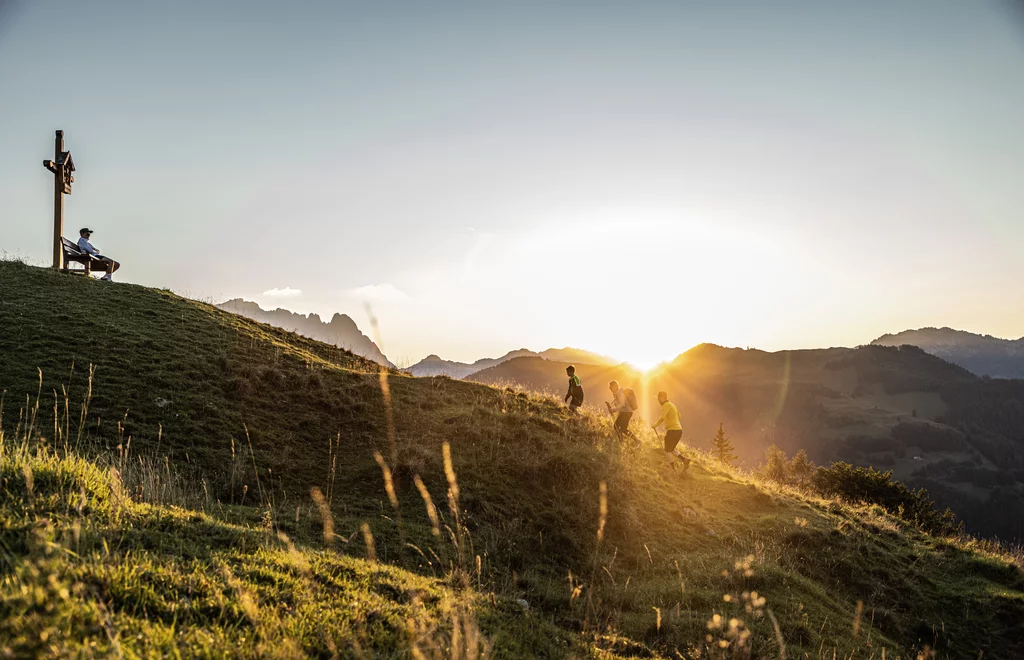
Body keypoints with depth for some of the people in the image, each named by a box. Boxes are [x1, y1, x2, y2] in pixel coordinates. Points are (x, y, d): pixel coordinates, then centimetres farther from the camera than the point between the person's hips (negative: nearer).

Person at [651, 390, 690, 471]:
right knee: (671, 449, 21)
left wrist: (655, 426, -13)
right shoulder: (672, 405, 18)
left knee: (667, 451, 4)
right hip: (678, 430, 9)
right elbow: (678, 416, 31)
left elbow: (662, 418, -25)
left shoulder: (666, 405, -12)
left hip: (672, 430, -9)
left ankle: (674, 469, 5)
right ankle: (685, 459, 4)